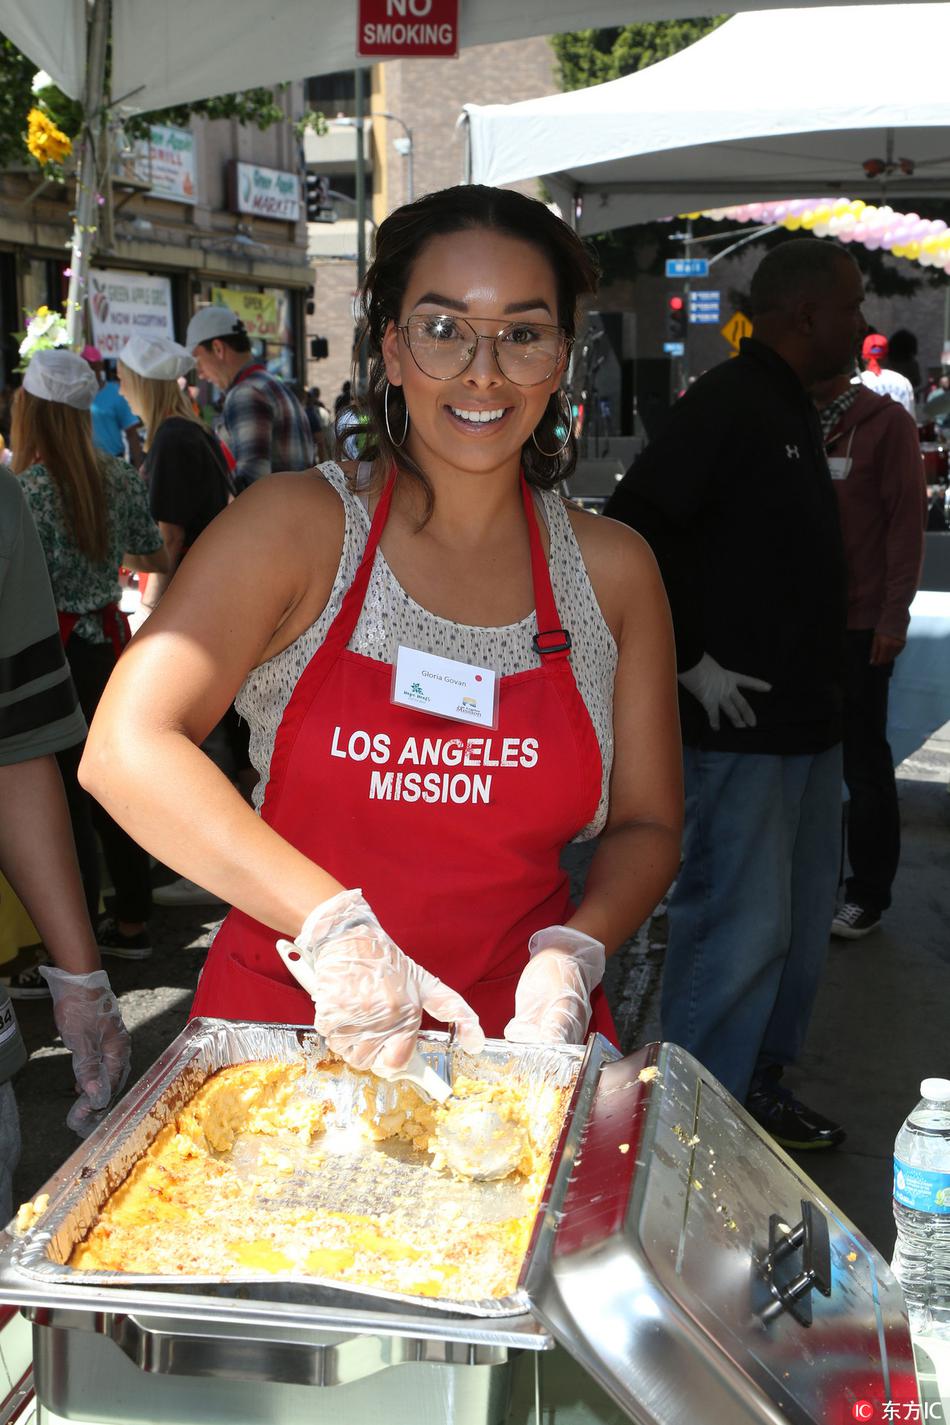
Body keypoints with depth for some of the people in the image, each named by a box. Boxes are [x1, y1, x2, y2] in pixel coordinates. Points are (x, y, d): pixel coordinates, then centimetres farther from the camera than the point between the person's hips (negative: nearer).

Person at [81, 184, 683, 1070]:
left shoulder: (612, 571, 4)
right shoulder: (297, 529, -5)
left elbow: (646, 825, 11)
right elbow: (126, 749, -16)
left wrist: (571, 953, -9)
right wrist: (337, 924, -24)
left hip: (511, 1033, 2)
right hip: (285, 1020, -1)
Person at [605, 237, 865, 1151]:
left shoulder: (794, 413, 16)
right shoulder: (725, 406, -14)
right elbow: (632, 529, -22)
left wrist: (822, 680, 18)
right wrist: (691, 662, -19)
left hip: (807, 720, 10)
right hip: (741, 722, -10)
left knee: (802, 916, 17)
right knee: (740, 924, -6)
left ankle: (760, 1084, 32)